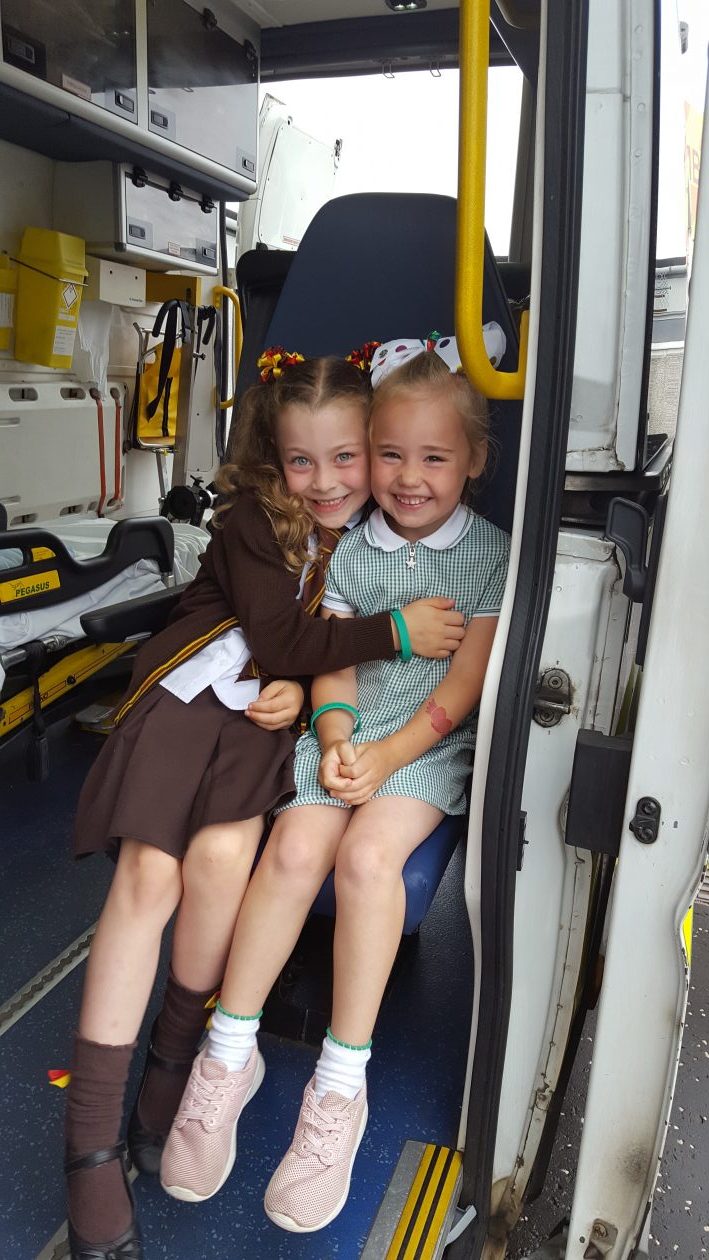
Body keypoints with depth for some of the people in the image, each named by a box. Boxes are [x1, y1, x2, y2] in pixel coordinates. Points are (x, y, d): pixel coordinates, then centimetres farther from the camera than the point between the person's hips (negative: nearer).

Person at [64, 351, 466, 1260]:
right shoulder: (252, 519, -5)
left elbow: (353, 664, 8)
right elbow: (280, 638, -15)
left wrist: (305, 690, -12)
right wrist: (394, 633, -22)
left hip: (273, 716, 1)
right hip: (192, 693, -1)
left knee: (221, 853, -25)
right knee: (148, 874, -17)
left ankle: (175, 1059, 1)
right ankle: (91, 1139, -6)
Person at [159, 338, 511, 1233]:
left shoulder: (492, 555, -2)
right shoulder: (347, 550, 7)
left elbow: (462, 687, -8)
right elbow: (331, 665, 3)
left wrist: (385, 757, -17)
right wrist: (335, 741, -15)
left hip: (432, 744, -2)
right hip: (346, 733, 3)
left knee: (368, 854, -27)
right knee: (295, 845, -23)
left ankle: (340, 1086, -12)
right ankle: (228, 1056, -6)